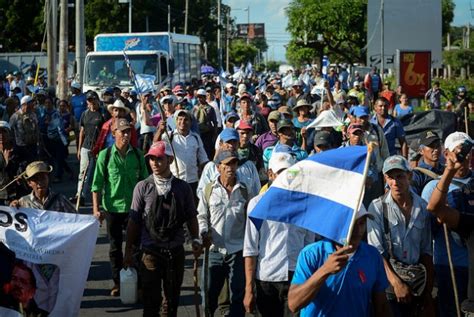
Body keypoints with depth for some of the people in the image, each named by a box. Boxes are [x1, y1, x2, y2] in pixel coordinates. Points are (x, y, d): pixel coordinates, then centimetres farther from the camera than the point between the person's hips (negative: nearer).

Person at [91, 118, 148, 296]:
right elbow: (97, 184, -3)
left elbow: (145, 181, 7)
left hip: (134, 208, 1)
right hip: (113, 207, -1)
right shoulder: (105, 155, -4)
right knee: (115, 248, 9)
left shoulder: (137, 155, 0)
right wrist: (96, 209, -8)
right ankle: (117, 283, 20)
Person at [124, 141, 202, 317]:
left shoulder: (182, 188, 2)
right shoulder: (143, 188, -3)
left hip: (175, 251, 2)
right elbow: (133, 221, 0)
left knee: (173, 298, 14)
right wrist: (128, 251, 0)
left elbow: (191, 217, 10)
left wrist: (196, 239, -2)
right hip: (151, 251, -2)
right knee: (151, 299, 0)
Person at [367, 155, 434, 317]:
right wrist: (396, 283, -15)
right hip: (388, 284, -3)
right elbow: (376, 252, -9)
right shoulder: (377, 207, -7)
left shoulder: (422, 207, 2)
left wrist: (428, 291, 7)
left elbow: (426, 252, 7)